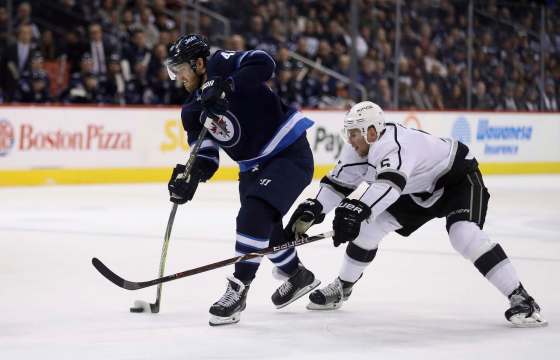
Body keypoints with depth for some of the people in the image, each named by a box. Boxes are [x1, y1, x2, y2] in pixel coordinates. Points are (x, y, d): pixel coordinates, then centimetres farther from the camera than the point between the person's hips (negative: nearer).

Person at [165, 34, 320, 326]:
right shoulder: (192, 110, 5)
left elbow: (263, 63, -32)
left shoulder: (221, 65, -15)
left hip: (290, 154, -9)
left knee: (254, 215, -22)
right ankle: (298, 276, 42)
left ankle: (238, 290, -18)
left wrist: (224, 86, -39)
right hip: (254, 167, 9)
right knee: (265, 227, 17)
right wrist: (190, 177, -18)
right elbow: (206, 158, 2)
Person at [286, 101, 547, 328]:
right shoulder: (358, 149, -11)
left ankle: (520, 299, -28)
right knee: (369, 226, 1)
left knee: (464, 234, -32)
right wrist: (312, 209, -19)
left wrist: (357, 209, -71)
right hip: (418, 190, 9)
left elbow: (390, 183, -57)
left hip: (459, 177, -9)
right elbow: (339, 183, -3)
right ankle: (342, 288, 22)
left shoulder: (394, 144, -39)